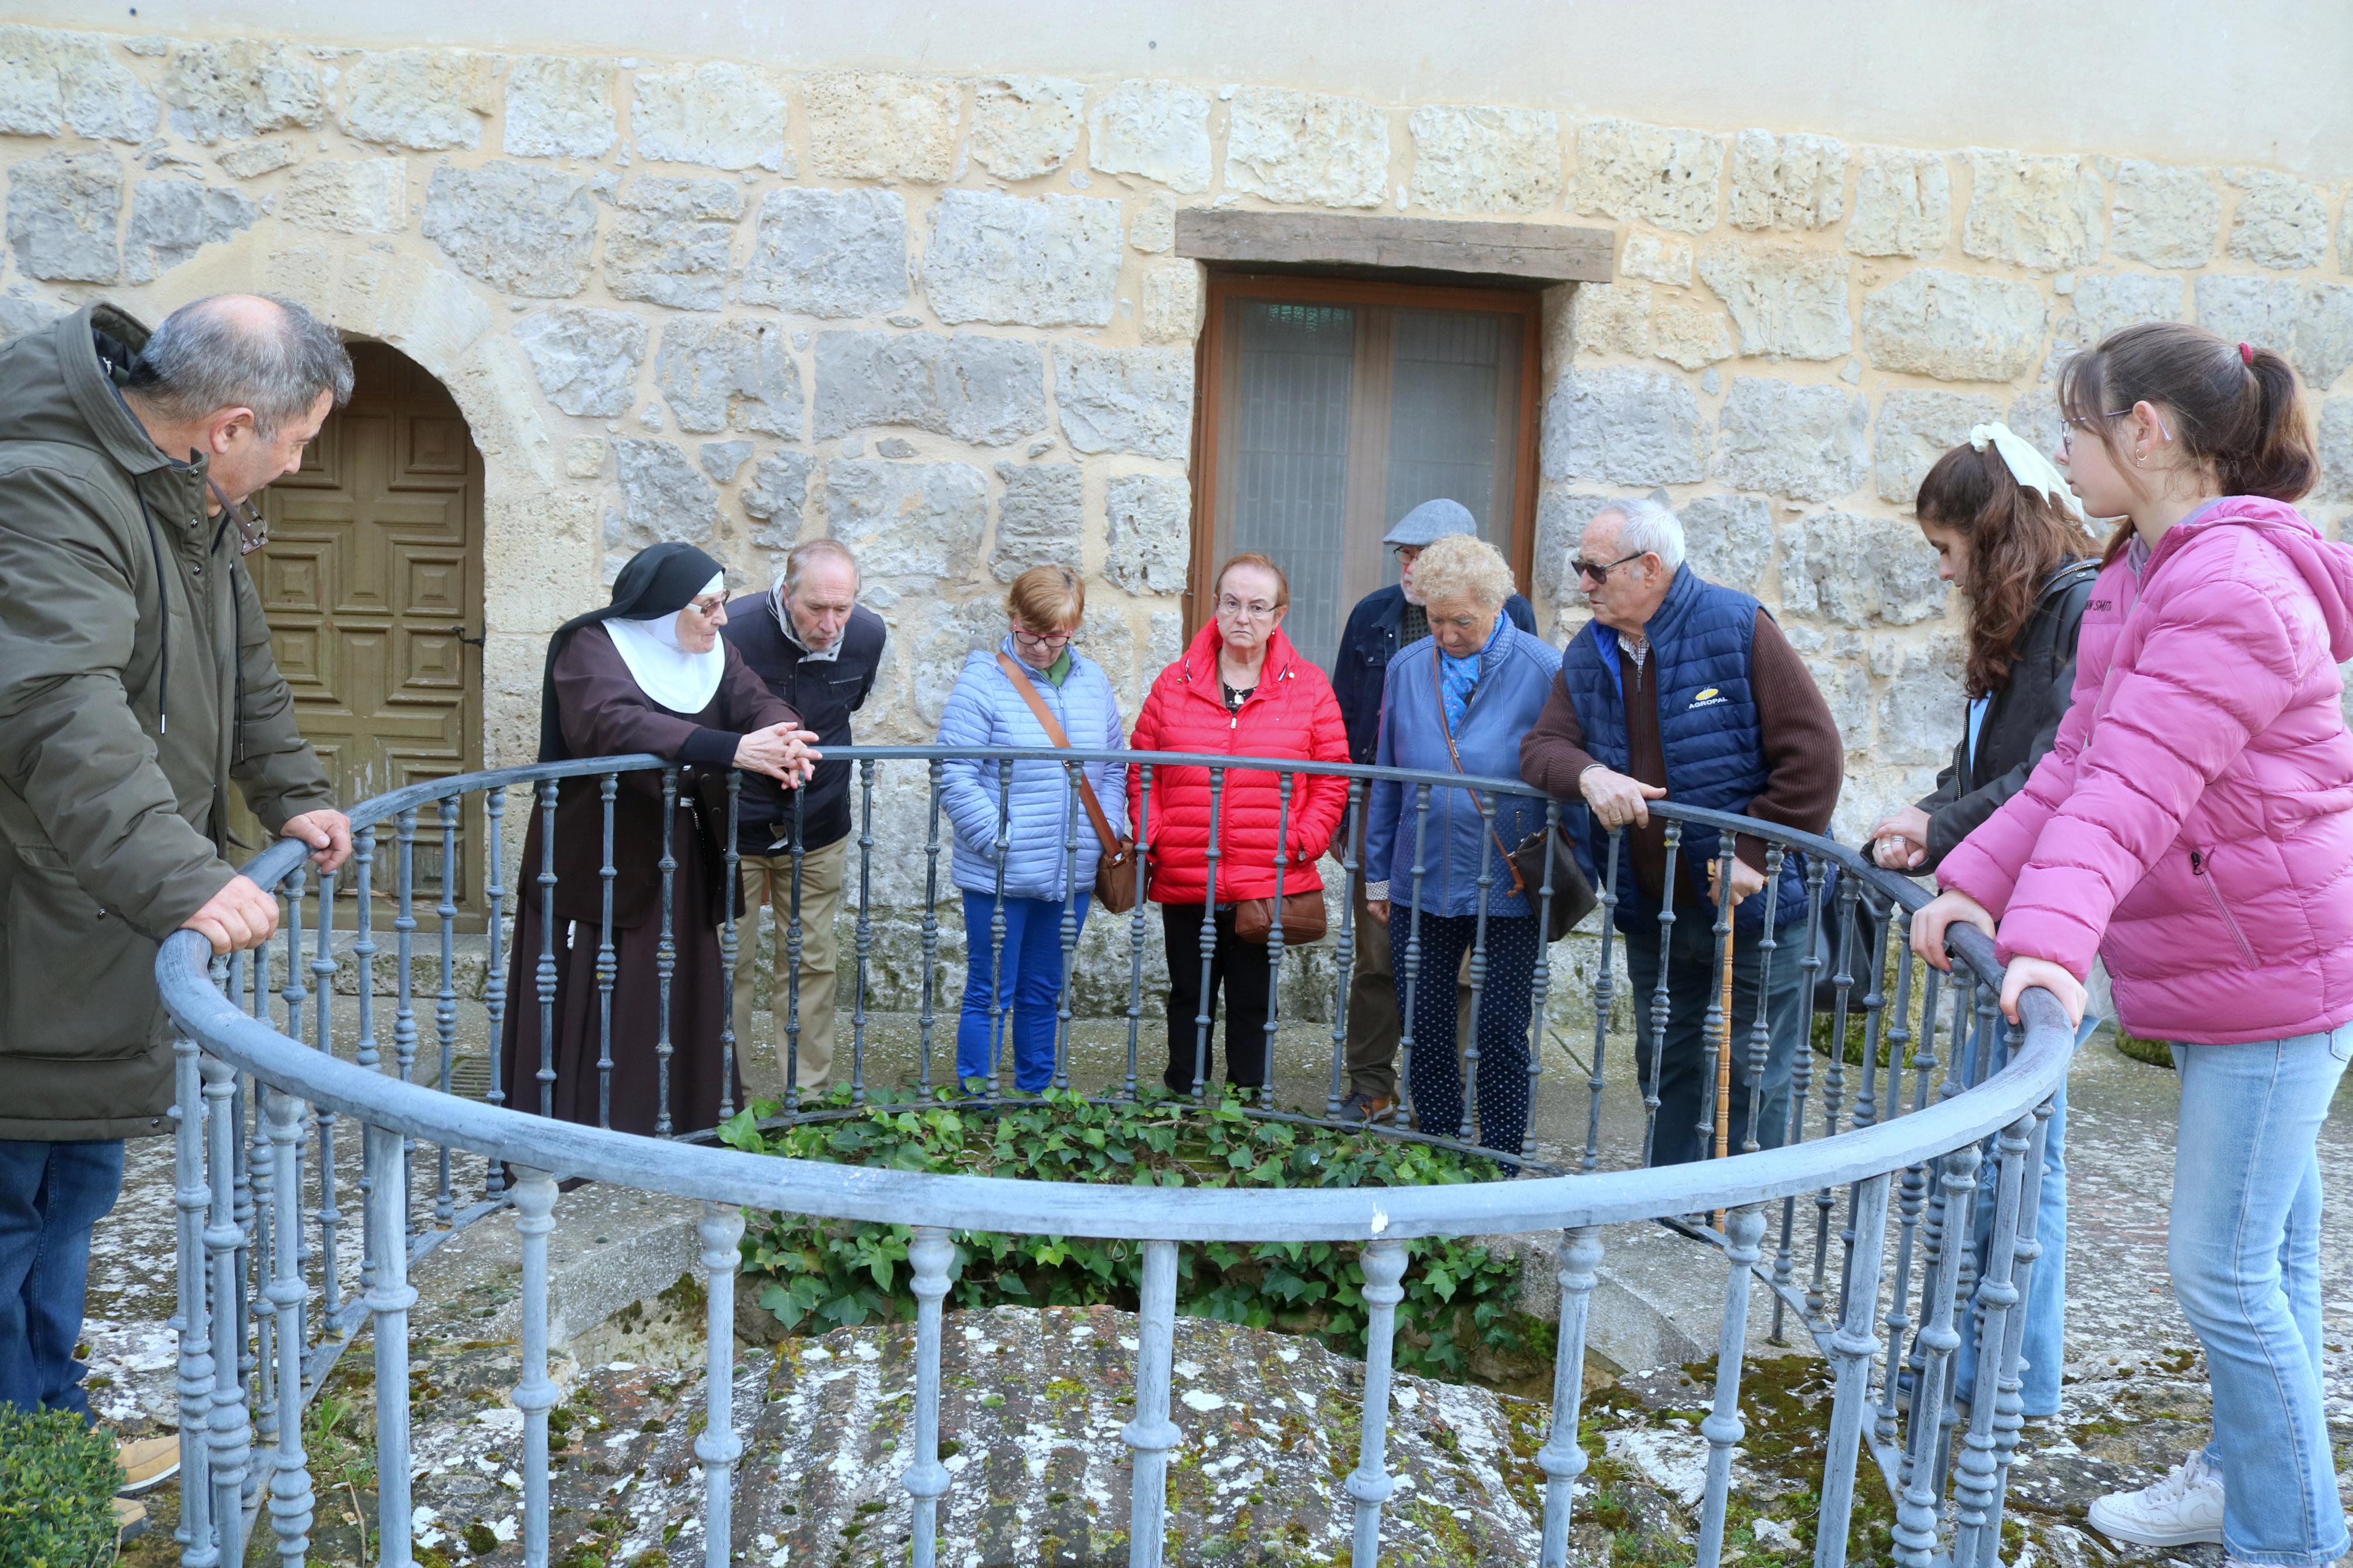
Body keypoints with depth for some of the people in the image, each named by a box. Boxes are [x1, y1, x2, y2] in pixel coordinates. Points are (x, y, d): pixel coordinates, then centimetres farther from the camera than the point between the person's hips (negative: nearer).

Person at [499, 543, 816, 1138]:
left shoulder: (713, 654, 8)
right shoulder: (593, 648, -12)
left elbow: (756, 702, -4)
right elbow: (615, 724, -30)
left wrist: (783, 739, -30)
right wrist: (730, 748, -39)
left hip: (681, 860, 6)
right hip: (595, 858, -6)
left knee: (676, 998, 9)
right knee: (583, 1000, -2)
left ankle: (677, 1124, 19)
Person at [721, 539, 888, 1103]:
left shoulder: (869, 635, -10)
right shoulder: (736, 630, -25)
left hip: (818, 826, 4)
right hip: (734, 823, -3)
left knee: (811, 964, 9)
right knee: (728, 962, 3)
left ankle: (805, 1095, 20)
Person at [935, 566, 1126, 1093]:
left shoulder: (1092, 680, 7)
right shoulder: (983, 681, -10)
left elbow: (1114, 768, 15)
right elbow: (955, 778, -13)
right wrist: (999, 843, -17)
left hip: (1071, 876, 5)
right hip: (998, 876, -5)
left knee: (1043, 995, 17)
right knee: (990, 995, 4)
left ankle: (1035, 1100, 29)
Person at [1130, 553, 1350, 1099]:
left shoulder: (1309, 688, 1)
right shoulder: (1175, 684, 4)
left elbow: (1332, 782, 2)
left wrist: (1301, 845, -8)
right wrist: (1152, 838, -4)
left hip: (1269, 885, -1)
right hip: (1183, 884, 2)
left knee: (1253, 1005, 9)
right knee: (1189, 1001, 12)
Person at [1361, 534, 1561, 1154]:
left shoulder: (1543, 670, -8)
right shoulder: (1407, 668, 5)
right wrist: (1377, 875, 13)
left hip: (1510, 891, -4)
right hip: (1421, 885, 4)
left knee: (1501, 1039, 5)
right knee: (1424, 1033, 10)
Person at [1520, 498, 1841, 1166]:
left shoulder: (1737, 628, -12)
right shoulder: (1588, 655, 6)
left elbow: (1814, 753, -15)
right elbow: (1541, 746, 2)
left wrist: (1755, 852, -19)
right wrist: (1588, 774, -21)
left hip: (1752, 909, -6)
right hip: (1652, 914, 6)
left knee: (1750, 1080, 2)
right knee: (1666, 1072, 16)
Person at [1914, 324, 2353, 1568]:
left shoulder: (2235, 586, -21)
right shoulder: (2136, 576, 10)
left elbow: (2137, 787, -33)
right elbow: (2076, 765, 6)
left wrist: (2053, 936, -41)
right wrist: (1976, 881, -4)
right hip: (2212, 964, 10)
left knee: (2221, 1268, -3)